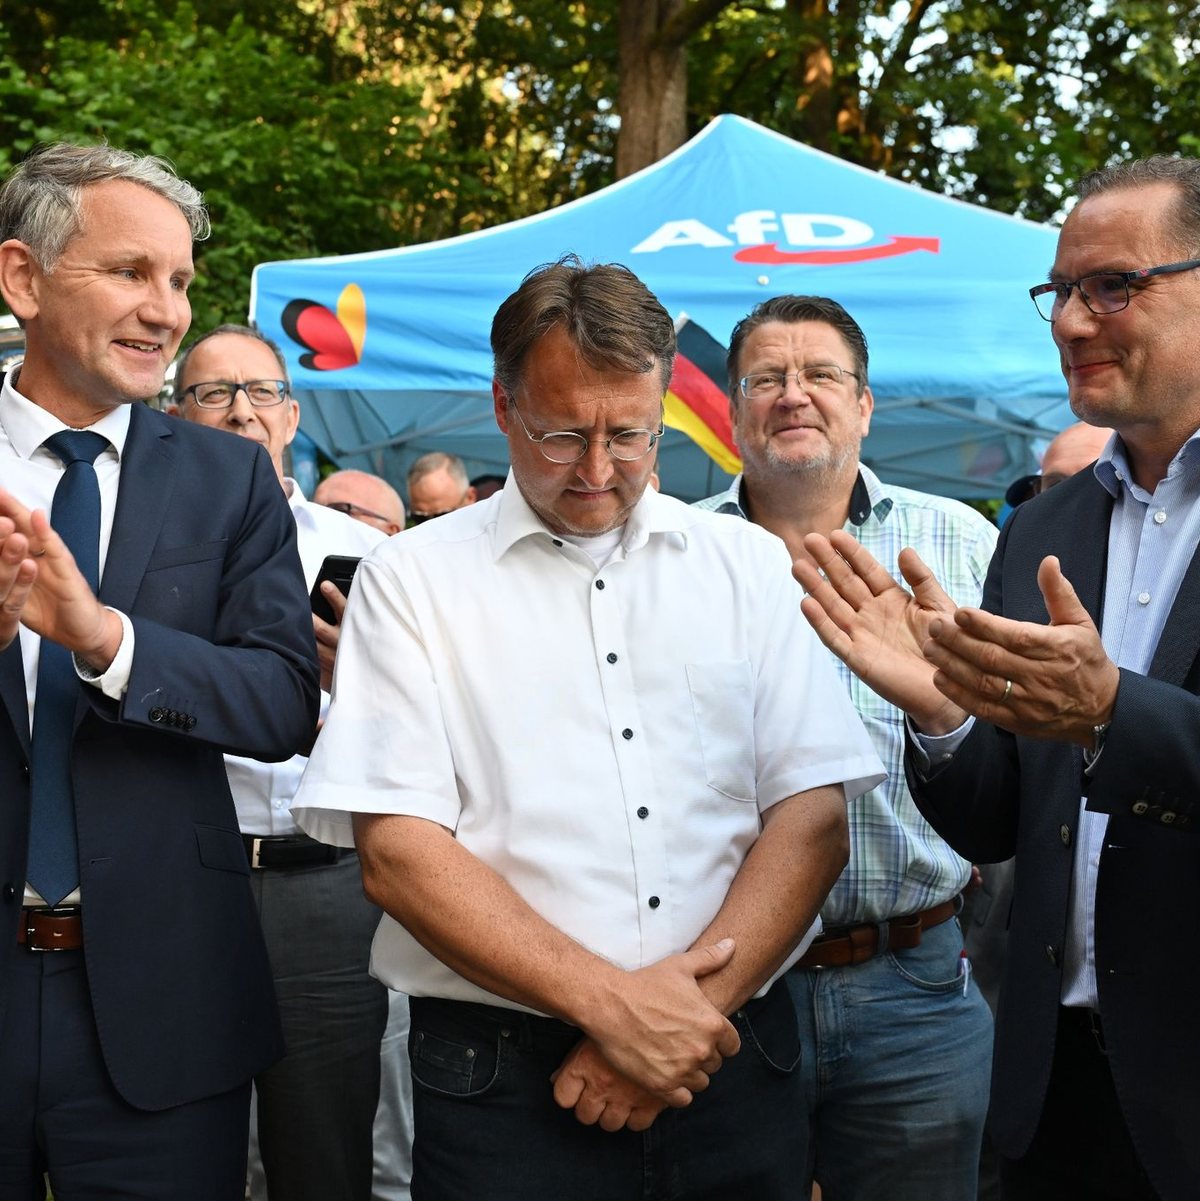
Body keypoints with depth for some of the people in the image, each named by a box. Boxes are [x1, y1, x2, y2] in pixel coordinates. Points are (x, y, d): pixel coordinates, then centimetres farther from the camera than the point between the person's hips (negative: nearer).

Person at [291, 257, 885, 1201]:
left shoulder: (749, 564, 6)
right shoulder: (411, 579, 0)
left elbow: (814, 818, 0)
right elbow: (397, 853, -8)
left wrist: (690, 1009, -13)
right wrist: (611, 1002, -15)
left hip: (732, 1069, 2)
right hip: (502, 1082, -2)